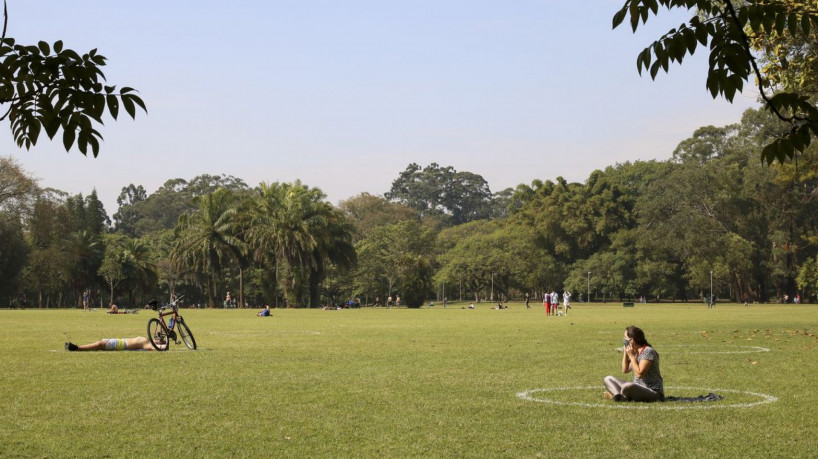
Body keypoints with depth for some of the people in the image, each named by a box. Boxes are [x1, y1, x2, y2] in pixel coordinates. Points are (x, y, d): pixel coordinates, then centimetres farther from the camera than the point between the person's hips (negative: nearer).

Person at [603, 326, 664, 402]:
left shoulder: (648, 351, -15)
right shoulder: (635, 351, 10)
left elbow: (639, 374, -24)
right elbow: (625, 370, 15)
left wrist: (631, 356, -17)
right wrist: (625, 352, 6)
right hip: (637, 388, 9)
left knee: (626, 387, -40)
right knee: (608, 379, 3)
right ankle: (618, 396, -25)